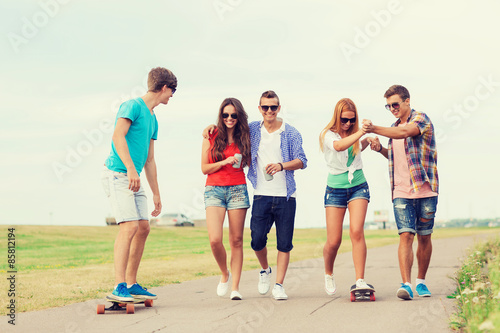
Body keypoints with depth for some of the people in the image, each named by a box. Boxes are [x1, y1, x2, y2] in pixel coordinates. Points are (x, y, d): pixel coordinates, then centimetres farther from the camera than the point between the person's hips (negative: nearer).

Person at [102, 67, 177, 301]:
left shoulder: (152, 119, 20)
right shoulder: (133, 106, -6)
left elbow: (149, 160, 24)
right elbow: (118, 136, -20)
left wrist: (156, 194, 24)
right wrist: (131, 168, -29)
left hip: (134, 180, 9)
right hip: (117, 174, -9)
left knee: (143, 228, 5)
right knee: (130, 227, -17)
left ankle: (131, 284, 13)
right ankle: (119, 287, -19)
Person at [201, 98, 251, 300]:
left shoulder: (243, 138, 9)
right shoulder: (211, 137, 5)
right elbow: (204, 168, 4)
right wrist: (224, 162, -9)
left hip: (237, 190, 1)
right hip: (214, 190, -1)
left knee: (236, 241, 0)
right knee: (215, 240, -14)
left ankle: (235, 287, 5)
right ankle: (224, 274, 14)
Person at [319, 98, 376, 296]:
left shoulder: (354, 134, 6)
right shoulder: (328, 135, -8)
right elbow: (339, 146, -33)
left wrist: (367, 142, 12)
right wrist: (361, 132, -42)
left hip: (358, 187, 2)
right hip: (335, 189, -2)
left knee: (356, 231, -18)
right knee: (333, 241, -3)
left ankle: (360, 281, -18)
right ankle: (328, 274, 26)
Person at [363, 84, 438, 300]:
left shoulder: (421, 119, -4)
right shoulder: (394, 127, 17)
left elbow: (405, 132, -25)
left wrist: (374, 128, -25)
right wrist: (381, 149, 8)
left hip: (425, 189, -4)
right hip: (402, 191, 4)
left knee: (424, 237, 6)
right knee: (406, 236, -10)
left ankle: (421, 282, 20)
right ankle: (406, 284, -16)